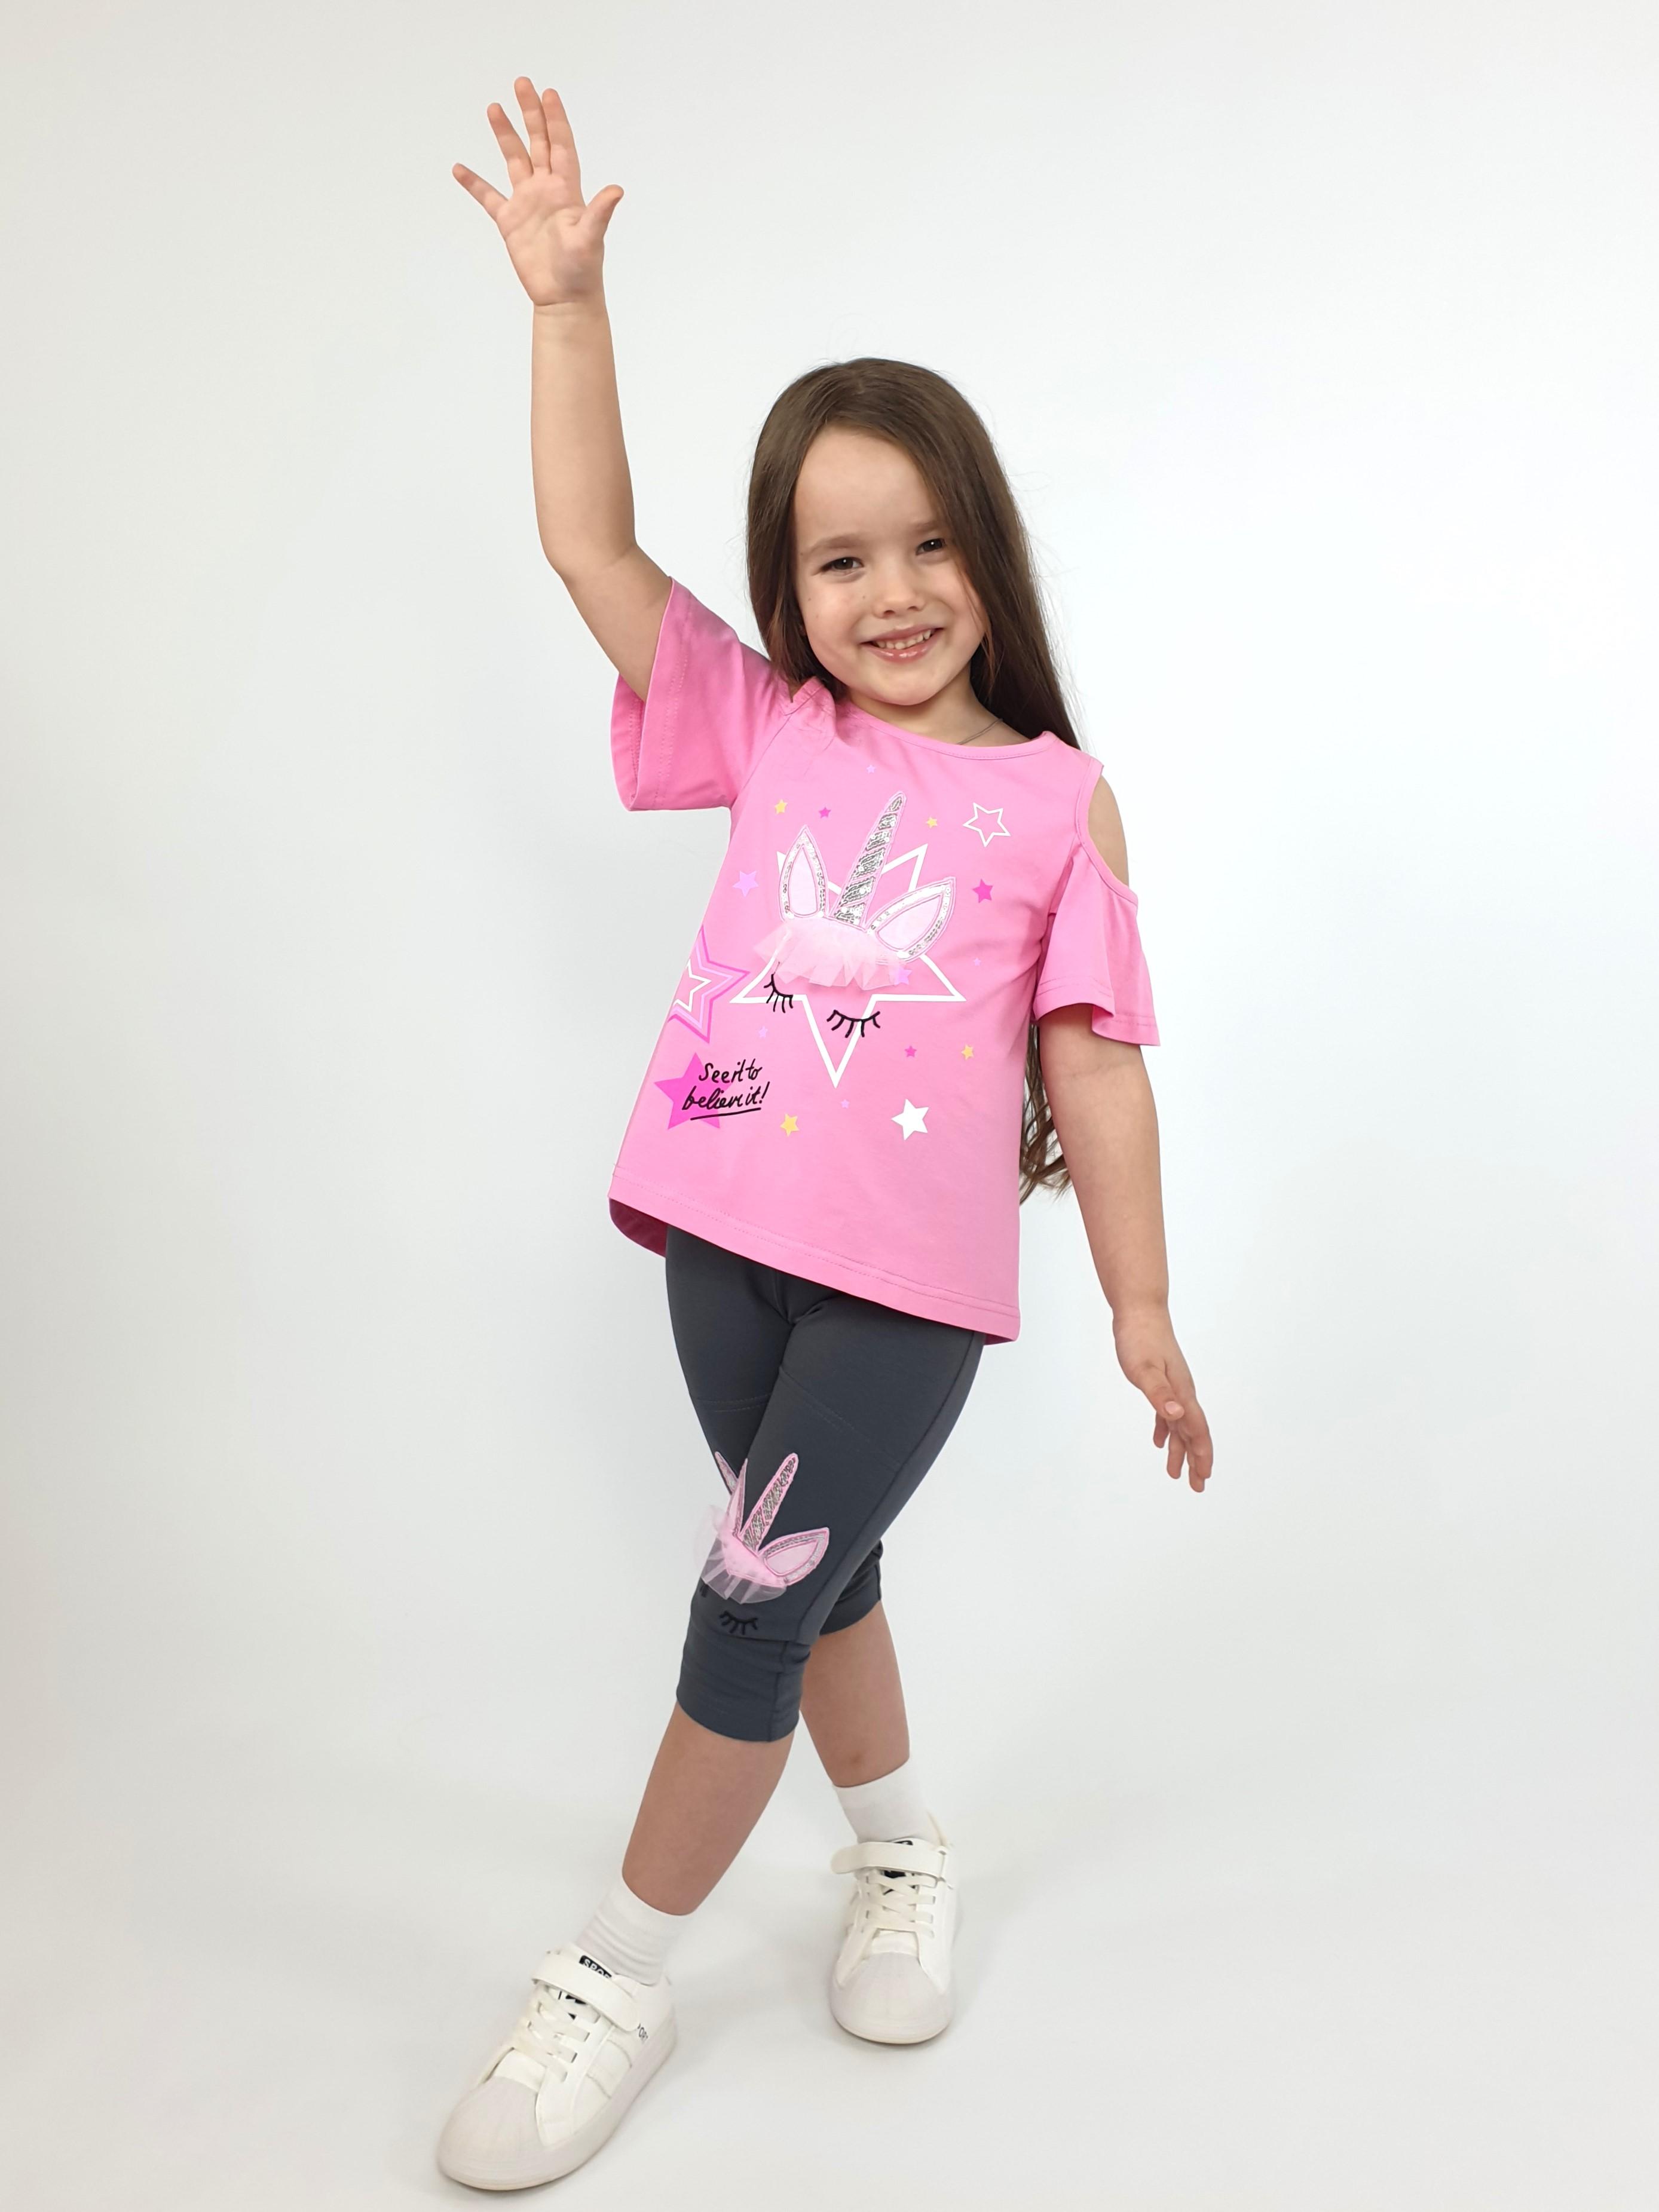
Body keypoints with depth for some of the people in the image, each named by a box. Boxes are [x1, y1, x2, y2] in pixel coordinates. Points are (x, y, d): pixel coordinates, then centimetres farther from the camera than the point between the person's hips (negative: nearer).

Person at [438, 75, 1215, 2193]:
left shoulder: (1055, 799, -2)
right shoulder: (766, 731, 5)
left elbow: (1092, 1063, -1)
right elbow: (588, 543, 2)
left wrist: (1143, 1314, 0)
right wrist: (568, 303, -6)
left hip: (918, 1274, -3)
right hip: (729, 1235, 4)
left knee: (754, 1598, -2)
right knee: (813, 1574, 18)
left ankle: (615, 1980, 19)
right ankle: (901, 1854, 44)